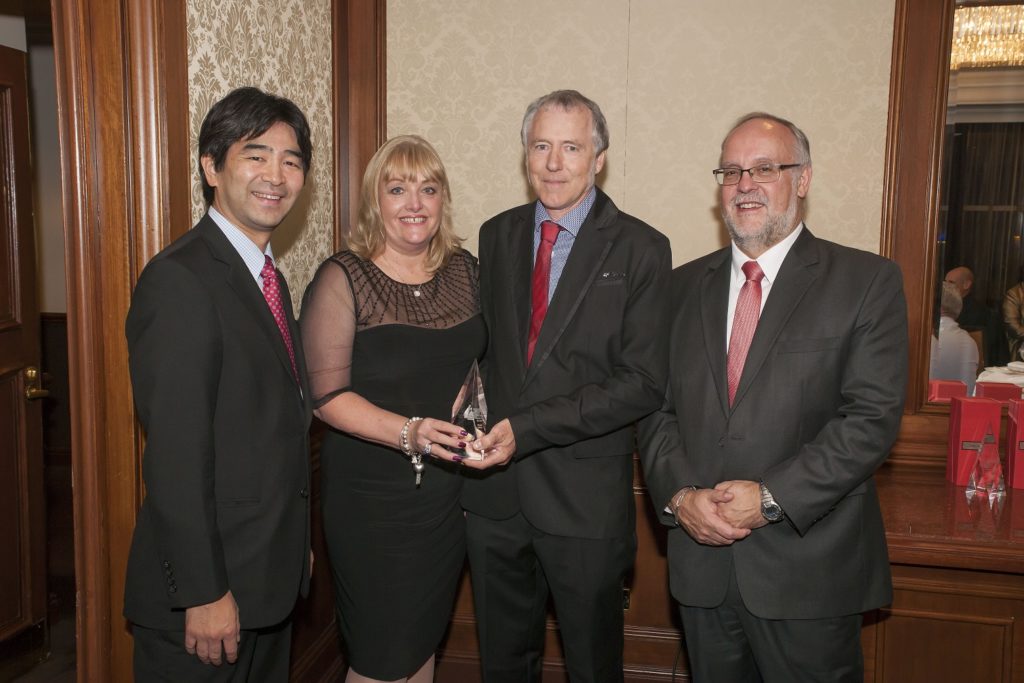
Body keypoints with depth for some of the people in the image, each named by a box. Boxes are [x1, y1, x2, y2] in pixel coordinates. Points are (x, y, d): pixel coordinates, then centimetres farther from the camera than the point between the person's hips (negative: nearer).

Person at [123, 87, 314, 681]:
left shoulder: (266, 275, 10)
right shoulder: (179, 280, -19)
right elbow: (176, 456, -22)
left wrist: (297, 544, 15)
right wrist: (203, 593, -20)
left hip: (272, 576, 9)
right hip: (209, 590, -9)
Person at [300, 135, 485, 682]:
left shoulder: (463, 269, 4)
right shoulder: (342, 279, -11)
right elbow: (326, 395, -16)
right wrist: (408, 432, -29)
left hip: (449, 489, 5)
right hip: (371, 497, -5)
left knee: (425, 638, 20)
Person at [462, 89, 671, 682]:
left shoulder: (640, 248, -9)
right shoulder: (497, 235, 7)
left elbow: (643, 383, -15)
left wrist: (526, 429, -20)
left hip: (586, 497, -4)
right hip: (494, 487, 4)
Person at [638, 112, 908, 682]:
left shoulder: (868, 282, -3)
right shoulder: (685, 285, 8)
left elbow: (873, 418, -11)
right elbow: (655, 407, 6)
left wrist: (770, 499, -17)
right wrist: (679, 495, -10)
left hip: (809, 572, -3)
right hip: (703, 565, 3)